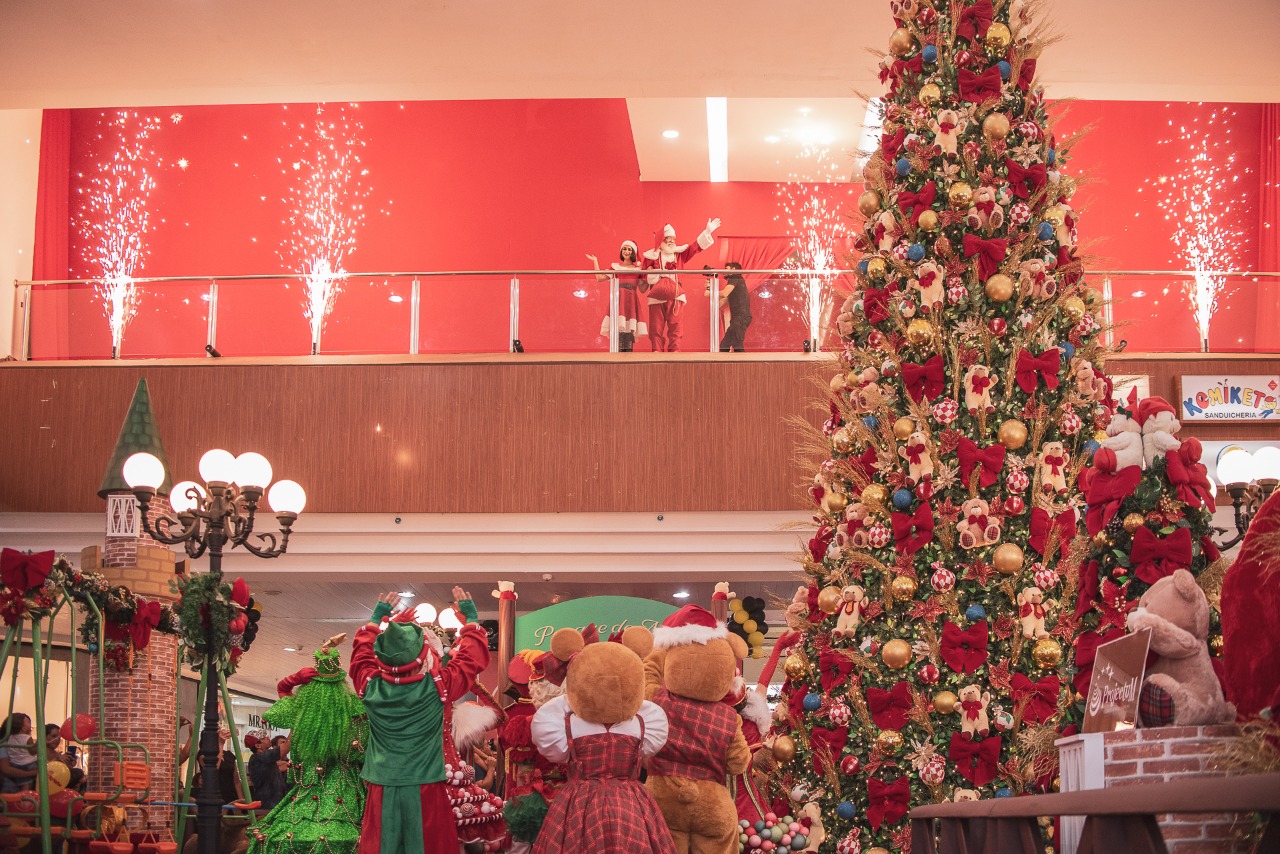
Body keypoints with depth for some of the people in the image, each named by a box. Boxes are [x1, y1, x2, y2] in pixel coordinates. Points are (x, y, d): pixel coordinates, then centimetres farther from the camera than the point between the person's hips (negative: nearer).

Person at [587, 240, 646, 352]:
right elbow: (600, 278, 10)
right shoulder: (615, 266, 17)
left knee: (629, 328, -7)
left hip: (631, 300, 1)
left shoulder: (638, 269, 16)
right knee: (618, 327, -13)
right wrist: (595, 262, 15)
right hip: (618, 299, -1)